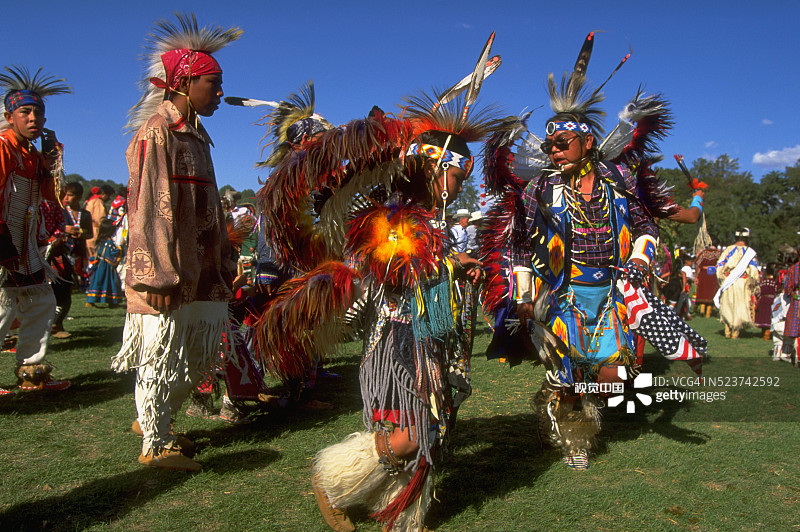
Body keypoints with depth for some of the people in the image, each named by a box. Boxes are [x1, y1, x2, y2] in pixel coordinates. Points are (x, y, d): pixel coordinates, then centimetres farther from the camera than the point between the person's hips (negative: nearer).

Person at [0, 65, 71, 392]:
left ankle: (32, 373, 25)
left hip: (26, 250, 10)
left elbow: (51, 195, 14)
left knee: (42, 305, 15)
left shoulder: (33, 154, 16)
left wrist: (53, 158, 3)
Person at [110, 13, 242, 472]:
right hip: (168, 273, -9)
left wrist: (224, 265, 17)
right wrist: (161, 275, -21)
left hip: (199, 270, 9)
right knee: (162, 357, 3)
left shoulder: (196, 137, 18)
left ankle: (155, 421, 35)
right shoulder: (157, 132, -9)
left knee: (197, 356, 15)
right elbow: (148, 206, -16)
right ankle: (156, 444, 20)